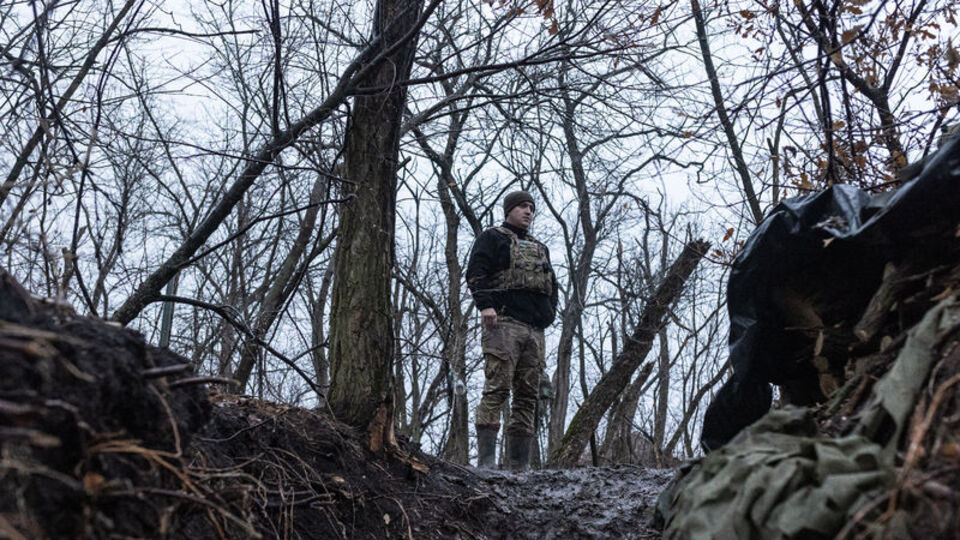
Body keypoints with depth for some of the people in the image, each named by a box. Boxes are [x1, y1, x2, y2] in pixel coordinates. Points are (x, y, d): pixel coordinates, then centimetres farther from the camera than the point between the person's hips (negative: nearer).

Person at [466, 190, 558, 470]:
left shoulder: (540, 249, 31)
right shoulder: (492, 238, 10)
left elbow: (552, 285, 30)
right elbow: (475, 272, -4)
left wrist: (548, 314, 13)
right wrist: (485, 304, -18)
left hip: (535, 329, 7)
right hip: (504, 323, -7)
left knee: (528, 394, 2)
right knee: (497, 388, -15)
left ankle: (520, 463, 4)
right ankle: (486, 458, -17)